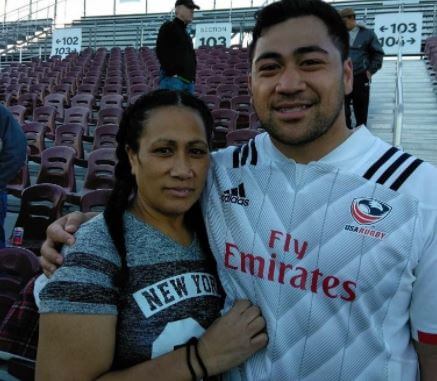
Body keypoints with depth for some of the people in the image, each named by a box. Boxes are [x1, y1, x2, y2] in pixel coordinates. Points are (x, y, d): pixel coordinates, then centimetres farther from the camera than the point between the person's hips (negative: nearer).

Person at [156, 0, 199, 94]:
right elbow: (161, 52, -13)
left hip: (188, 81, 9)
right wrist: (172, 73, -18)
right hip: (173, 79, -9)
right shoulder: (168, 27, -1)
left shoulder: (185, 33, 25)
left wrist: (192, 77, 13)